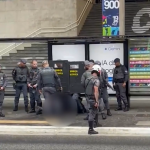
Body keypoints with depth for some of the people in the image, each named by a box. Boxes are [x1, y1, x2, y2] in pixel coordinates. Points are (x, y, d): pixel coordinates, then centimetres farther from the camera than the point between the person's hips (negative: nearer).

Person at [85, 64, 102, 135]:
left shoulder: (88, 79, 9)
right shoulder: (96, 80, -18)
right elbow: (96, 91, -24)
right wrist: (97, 101, -24)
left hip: (88, 97, 9)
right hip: (93, 99, -9)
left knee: (95, 110, 27)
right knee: (92, 113, -4)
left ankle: (96, 123, 44)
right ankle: (90, 129, -1)